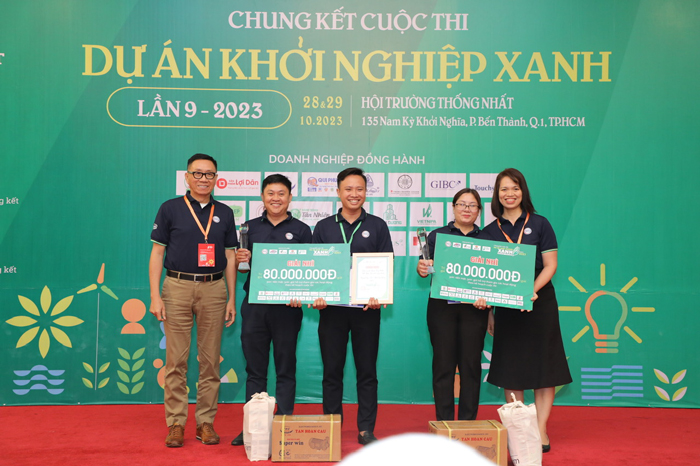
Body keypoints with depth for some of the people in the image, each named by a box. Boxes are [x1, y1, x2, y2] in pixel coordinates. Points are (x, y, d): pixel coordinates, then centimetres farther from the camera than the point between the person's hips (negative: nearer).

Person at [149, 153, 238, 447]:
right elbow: (157, 254, 3)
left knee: (211, 360, 5)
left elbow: (230, 258, 12)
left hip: (214, 289, 2)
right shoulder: (170, 209, 5)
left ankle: (206, 422, 15)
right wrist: (155, 296, -6)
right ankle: (176, 423, 11)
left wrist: (232, 299, 7)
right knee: (176, 360, 0)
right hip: (178, 287, -2)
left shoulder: (224, 213, 12)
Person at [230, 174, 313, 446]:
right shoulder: (251, 227, 11)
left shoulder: (301, 230, 4)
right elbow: (241, 267, 15)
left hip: (287, 307, -2)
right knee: (255, 369, 8)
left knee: (286, 369, 6)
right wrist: (242, 260, -8)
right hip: (254, 306, 2)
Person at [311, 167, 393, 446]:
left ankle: (366, 430, 14)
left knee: (367, 370, 5)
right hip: (331, 307, 1)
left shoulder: (377, 226, 7)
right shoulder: (323, 227, 9)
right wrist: (316, 296, -9)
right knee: (332, 370, 6)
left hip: (367, 308, -1)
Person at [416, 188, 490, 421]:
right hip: (441, 306, -1)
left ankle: (468, 423, 15)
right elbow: (426, 266, 4)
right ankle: (443, 423, 11)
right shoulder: (437, 235, 8)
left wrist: (487, 297, -11)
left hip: (474, 308, 1)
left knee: (471, 364, 4)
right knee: (443, 364, 2)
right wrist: (421, 269, -20)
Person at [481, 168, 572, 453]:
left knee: (542, 366, 1)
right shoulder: (490, 232, 6)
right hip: (506, 307, 2)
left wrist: (531, 290, -20)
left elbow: (550, 265, -4)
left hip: (539, 303, -2)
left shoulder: (539, 224, 0)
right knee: (509, 369, 6)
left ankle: (541, 430, 11)